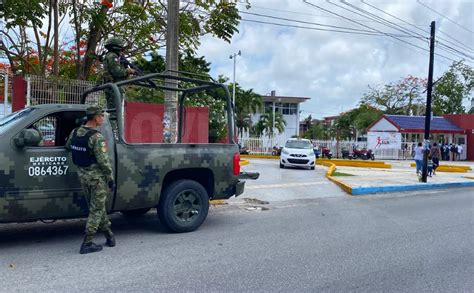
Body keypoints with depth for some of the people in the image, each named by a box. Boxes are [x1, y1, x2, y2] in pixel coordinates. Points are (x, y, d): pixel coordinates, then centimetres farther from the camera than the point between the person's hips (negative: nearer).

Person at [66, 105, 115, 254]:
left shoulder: (74, 132, 2)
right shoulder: (97, 137, -20)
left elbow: (67, 147, 17)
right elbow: (103, 161, -21)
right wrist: (111, 179, -12)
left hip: (82, 175, 8)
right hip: (97, 176, -8)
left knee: (96, 207, 18)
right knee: (96, 209, 3)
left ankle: (109, 235, 29)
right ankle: (87, 243, 5)